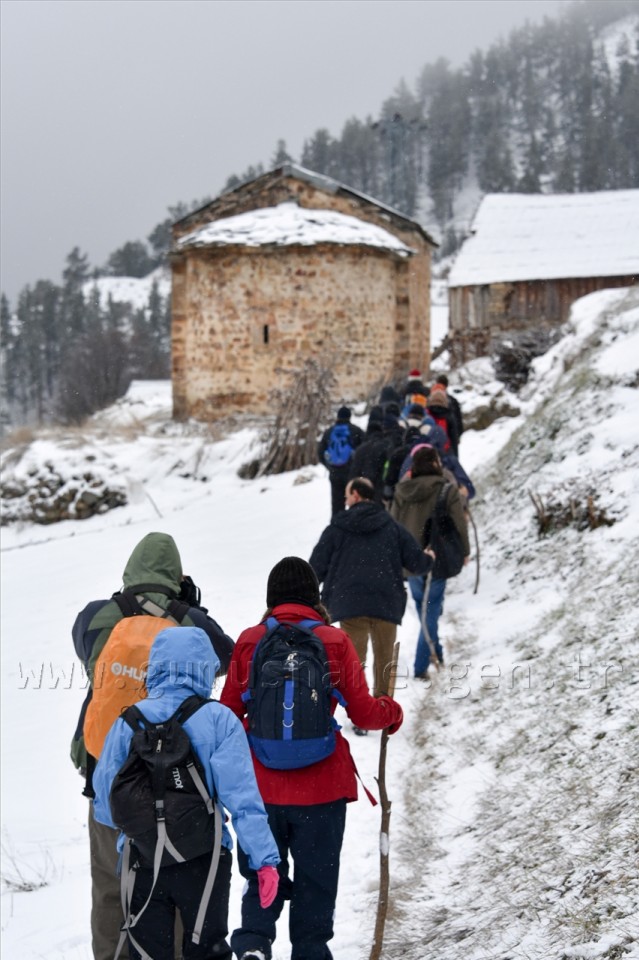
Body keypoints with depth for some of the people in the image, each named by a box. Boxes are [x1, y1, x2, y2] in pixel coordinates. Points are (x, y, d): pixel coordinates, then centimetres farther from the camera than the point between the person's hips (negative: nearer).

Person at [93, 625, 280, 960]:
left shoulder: (128, 722, -5)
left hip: (141, 864, 1)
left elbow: (105, 804, -1)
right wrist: (265, 859, -14)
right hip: (203, 862, -1)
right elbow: (241, 795, -16)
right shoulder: (218, 719, -11)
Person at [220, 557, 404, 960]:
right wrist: (392, 712, 19)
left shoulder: (250, 642, -3)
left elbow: (229, 713, 3)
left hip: (261, 786, 1)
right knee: (315, 881, 13)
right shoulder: (335, 642, -6)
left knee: (262, 875, 15)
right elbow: (363, 712, -3)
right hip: (321, 788, -1)